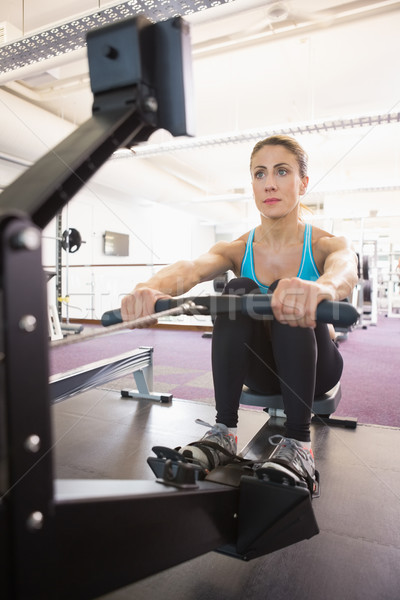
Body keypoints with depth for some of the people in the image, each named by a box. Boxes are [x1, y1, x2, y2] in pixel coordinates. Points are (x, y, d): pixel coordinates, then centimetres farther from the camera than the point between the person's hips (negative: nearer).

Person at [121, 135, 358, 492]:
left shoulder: (326, 245, -12)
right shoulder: (238, 250, -8)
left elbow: (345, 268, -38)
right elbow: (192, 268, -30)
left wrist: (324, 287, -64)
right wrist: (152, 288, -54)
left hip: (313, 368, -1)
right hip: (261, 368, 2)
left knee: (288, 298, -31)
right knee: (238, 291, -28)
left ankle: (298, 442, -27)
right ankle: (224, 433, -25)